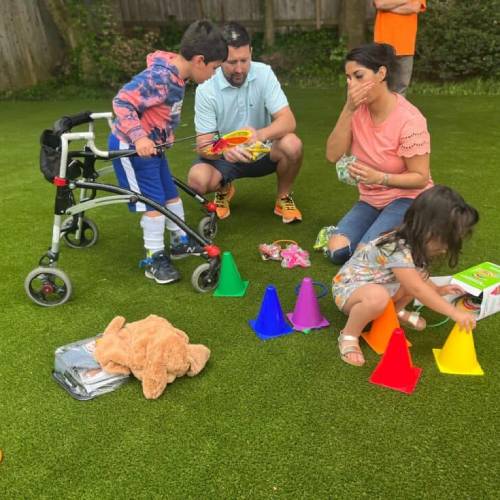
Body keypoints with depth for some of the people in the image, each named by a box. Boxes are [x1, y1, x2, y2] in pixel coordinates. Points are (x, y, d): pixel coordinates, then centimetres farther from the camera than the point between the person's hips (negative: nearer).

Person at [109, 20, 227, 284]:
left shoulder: (176, 76, 3)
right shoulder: (158, 77, -27)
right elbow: (122, 102, -29)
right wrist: (138, 137, -35)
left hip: (151, 145, 9)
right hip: (131, 146, -9)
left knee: (171, 194, 16)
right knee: (154, 201, -5)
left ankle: (181, 242, 32)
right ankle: (154, 259, 8)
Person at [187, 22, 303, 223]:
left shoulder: (263, 74, -15)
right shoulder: (206, 89, -18)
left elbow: (288, 121, -22)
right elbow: (203, 146, -19)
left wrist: (261, 135, -44)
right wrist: (224, 149, -44)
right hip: (224, 156, 0)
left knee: (292, 145, -30)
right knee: (197, 179, -31)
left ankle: (283, 197, 0)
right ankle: (224, 189, 9)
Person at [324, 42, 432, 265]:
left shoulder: (409, 120, -21)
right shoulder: (358, 109, -5)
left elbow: (420, 178, -16)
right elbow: (333, 155, -14)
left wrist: (379, 178, -33)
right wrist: (348, 110, -24)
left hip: (407, 199, -5)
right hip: (371, 200, 5)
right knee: (337, 252, -15)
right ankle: (378, 225, 12)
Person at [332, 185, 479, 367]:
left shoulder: (413, 243, -4)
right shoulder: (398, 251, -33)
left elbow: (418, 279, 15)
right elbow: (418, 290, -32)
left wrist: (438, 290, 2)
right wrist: (455, 313, -28)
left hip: (378, 284, 9)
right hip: (349, 287, -9)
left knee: (416, 278, 0)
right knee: (378, 297, -41)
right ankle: (349, 336, -18)